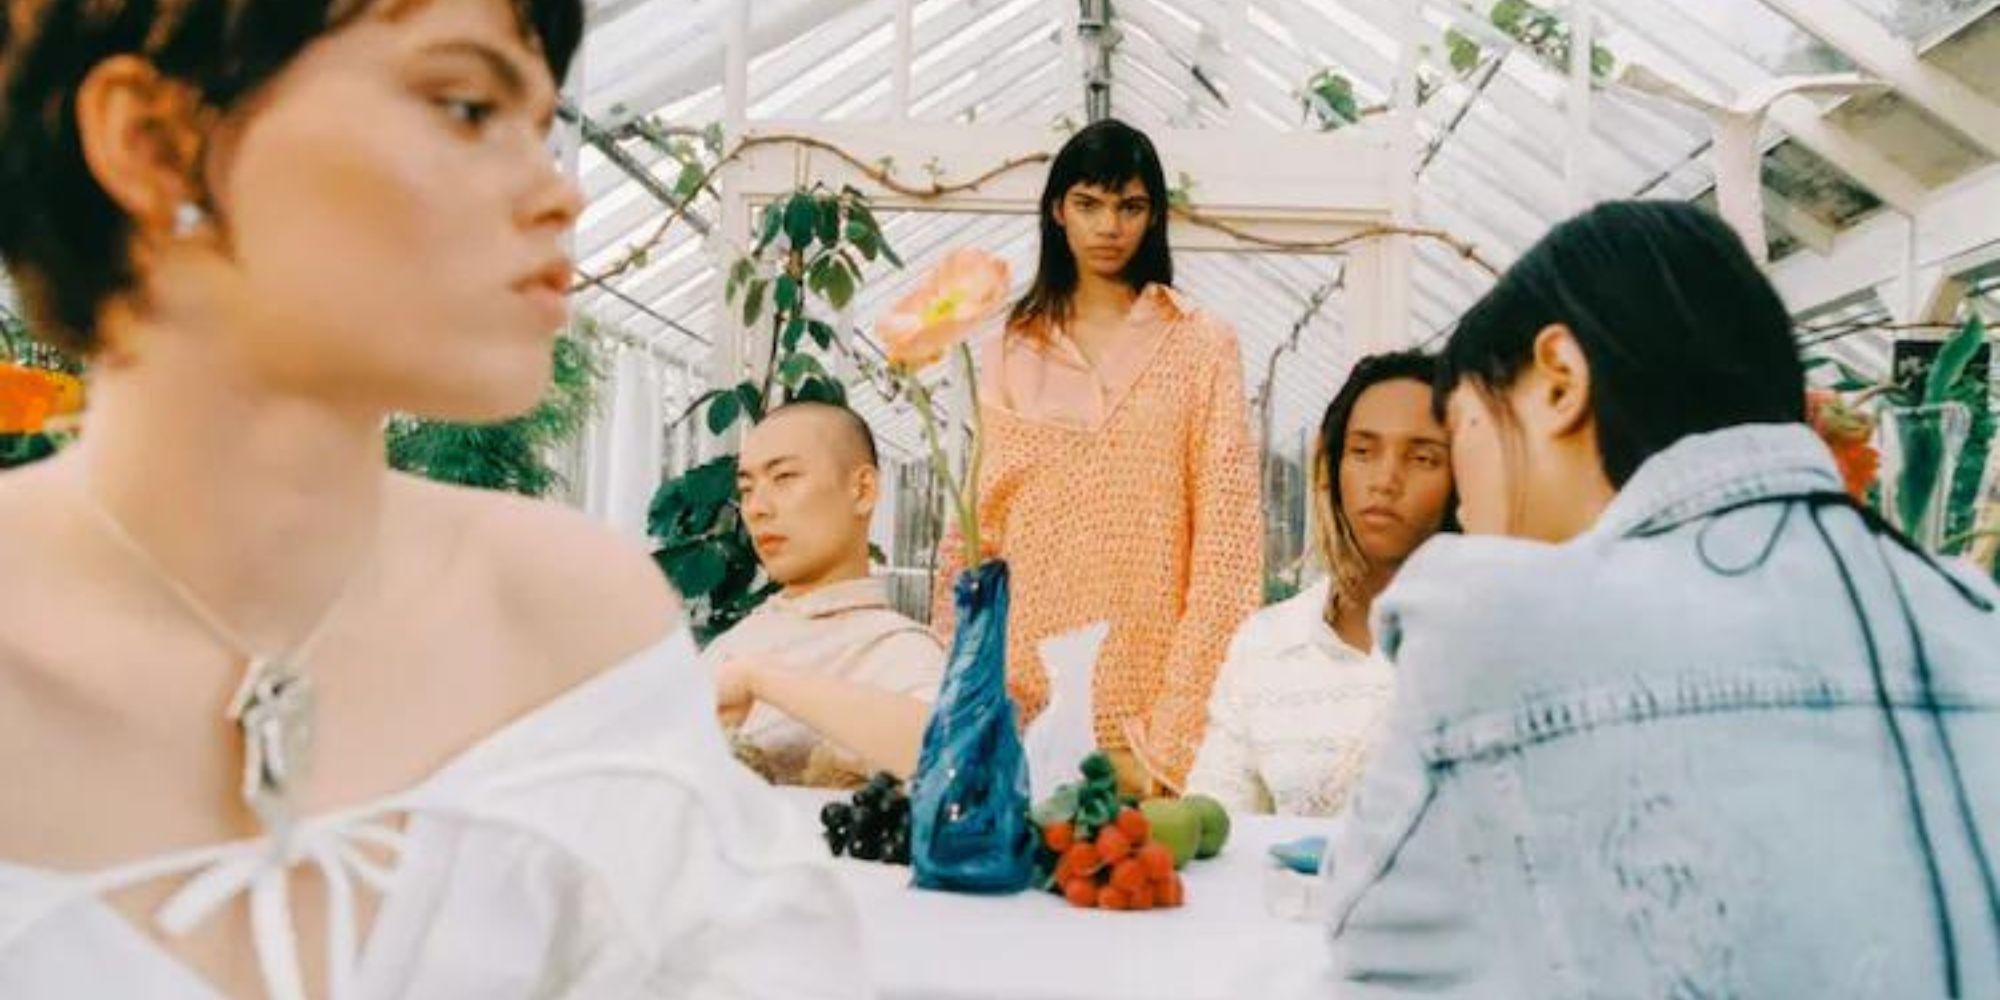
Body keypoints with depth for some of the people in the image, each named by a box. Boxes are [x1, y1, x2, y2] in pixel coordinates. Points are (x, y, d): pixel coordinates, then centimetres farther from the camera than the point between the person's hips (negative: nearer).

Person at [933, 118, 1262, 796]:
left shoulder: (1202, 347, 2)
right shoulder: (1008, 352, 10)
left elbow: (1227, 538, -4)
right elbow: (970, 533, 9)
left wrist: (1176, 734, -11)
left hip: (1149, 686, -2)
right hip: (1023, 697, 2)